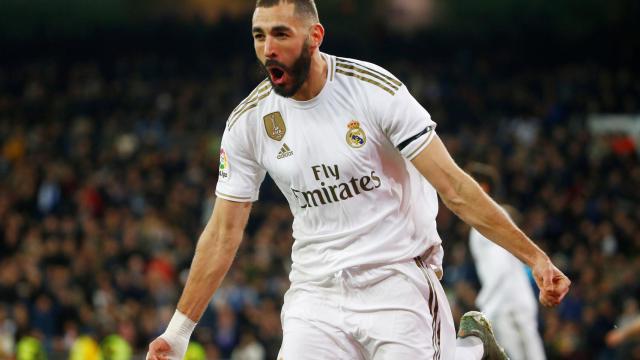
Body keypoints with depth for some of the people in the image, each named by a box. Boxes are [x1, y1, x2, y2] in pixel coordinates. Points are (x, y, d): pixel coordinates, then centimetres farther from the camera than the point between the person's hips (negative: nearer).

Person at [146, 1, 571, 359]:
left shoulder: (375, 90, -13)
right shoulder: (249, 122, -2)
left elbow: (453, 187, -11)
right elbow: (223, 233, 6)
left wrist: (534, 257, -16)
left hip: (396, 281, -3)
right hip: (315, 290, 3)